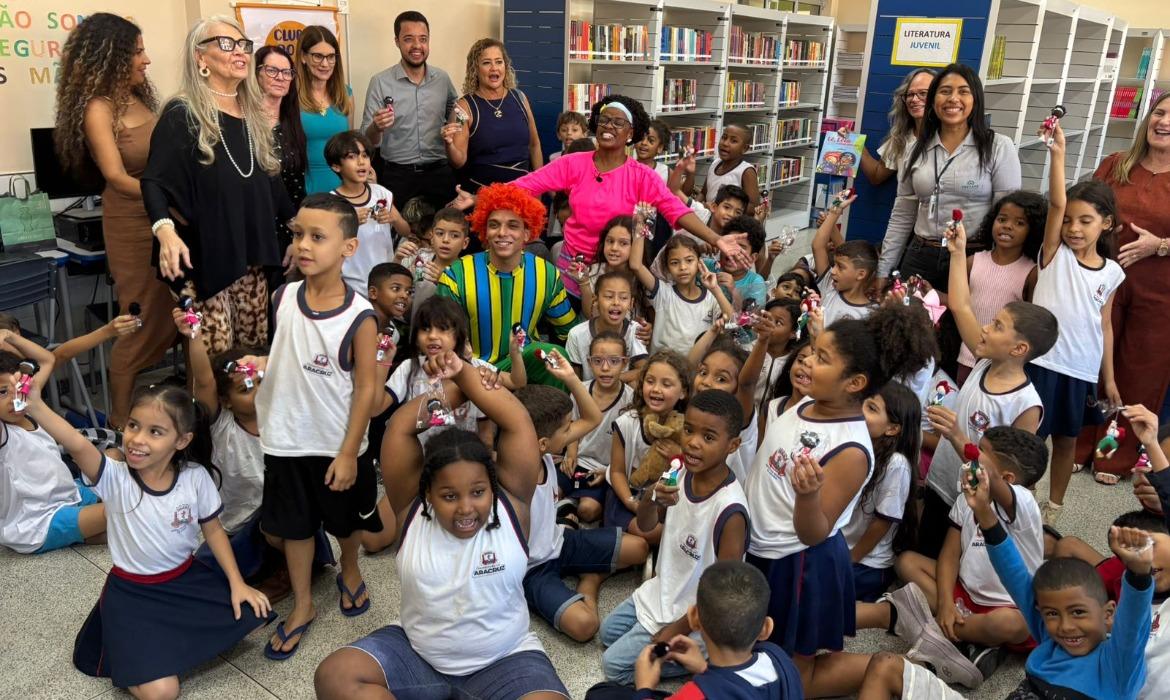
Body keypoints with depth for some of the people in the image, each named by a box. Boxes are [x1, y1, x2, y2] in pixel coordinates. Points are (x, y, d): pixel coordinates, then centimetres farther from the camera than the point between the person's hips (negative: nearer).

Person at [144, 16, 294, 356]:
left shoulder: (253, 115, 14)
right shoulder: (182, 115, -5)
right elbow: (154, 181, -13)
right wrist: (165, 230, -31)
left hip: (251, 253, 6)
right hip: (204, 255, -6)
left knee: (254, 350, 9)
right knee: (214, 357, -6)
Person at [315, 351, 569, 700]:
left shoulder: (511, 504, -10)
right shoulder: (412, 510, -7)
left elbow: (518, 422, -17)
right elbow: (401, 428, -14)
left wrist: (464, 373, -11)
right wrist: (455, 387, -8)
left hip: (504, 662, -1)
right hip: (416, 656, 2)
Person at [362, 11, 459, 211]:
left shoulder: (442, 78, 3)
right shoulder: (380, 82, -6)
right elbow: (367, 140, -7)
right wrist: (377, 127, -29)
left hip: (439, 173, 3)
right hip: (397, 176, -2)